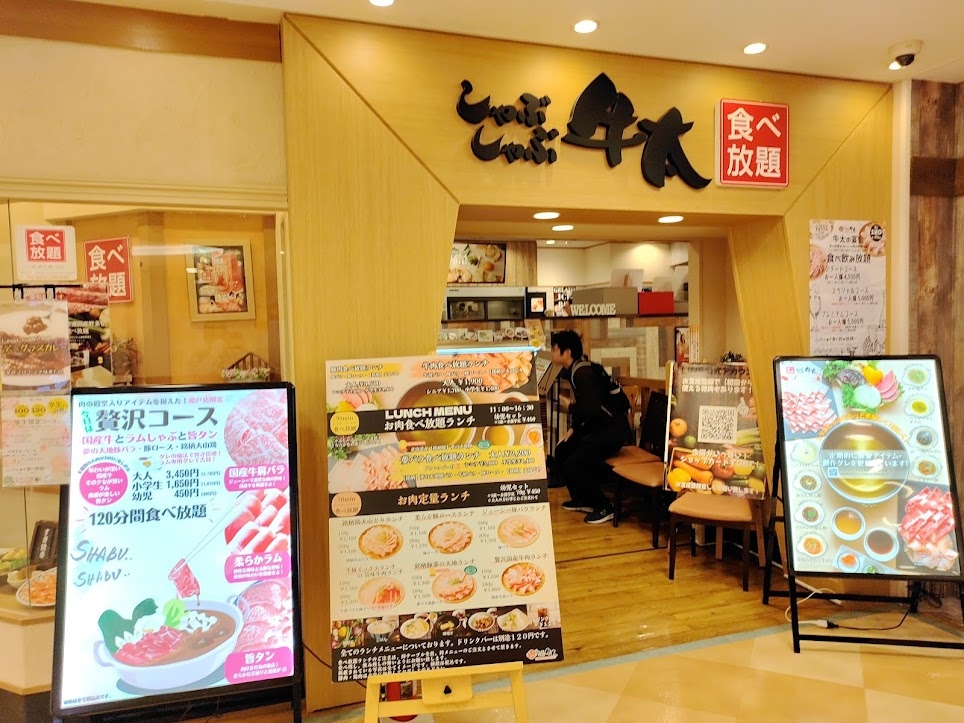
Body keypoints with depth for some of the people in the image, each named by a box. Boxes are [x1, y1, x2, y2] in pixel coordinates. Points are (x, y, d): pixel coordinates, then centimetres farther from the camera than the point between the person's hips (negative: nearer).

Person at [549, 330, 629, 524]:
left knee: (574, 464, -15)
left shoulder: (582, 374, -24)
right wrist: (573, 428, 9)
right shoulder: (574, 370, 7)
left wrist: (569, 408, -13)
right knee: (562, 451, 9)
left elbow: (593, 409, -30)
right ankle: (582, 500, 22)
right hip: (597, 425, 10)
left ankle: (604, 507, 0)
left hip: (612, 428, -10)